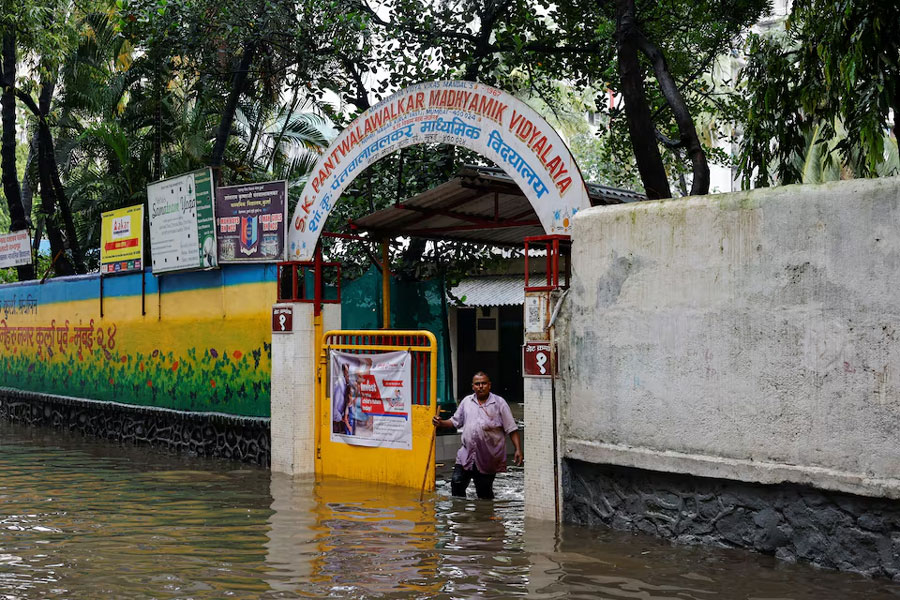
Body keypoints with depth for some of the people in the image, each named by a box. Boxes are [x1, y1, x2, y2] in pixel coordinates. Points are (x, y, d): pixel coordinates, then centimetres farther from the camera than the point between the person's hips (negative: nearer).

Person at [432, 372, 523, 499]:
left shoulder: (499, 403, 0)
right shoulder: (467, 401, 10)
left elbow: (511, 429, -2)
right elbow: (455, 421, 19)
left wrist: (518, 450, -9)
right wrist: (441, 423, 0)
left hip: (488, 458, -3)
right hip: (466, 455, 3)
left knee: (485, 491, 5)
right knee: (457, 482, -9)